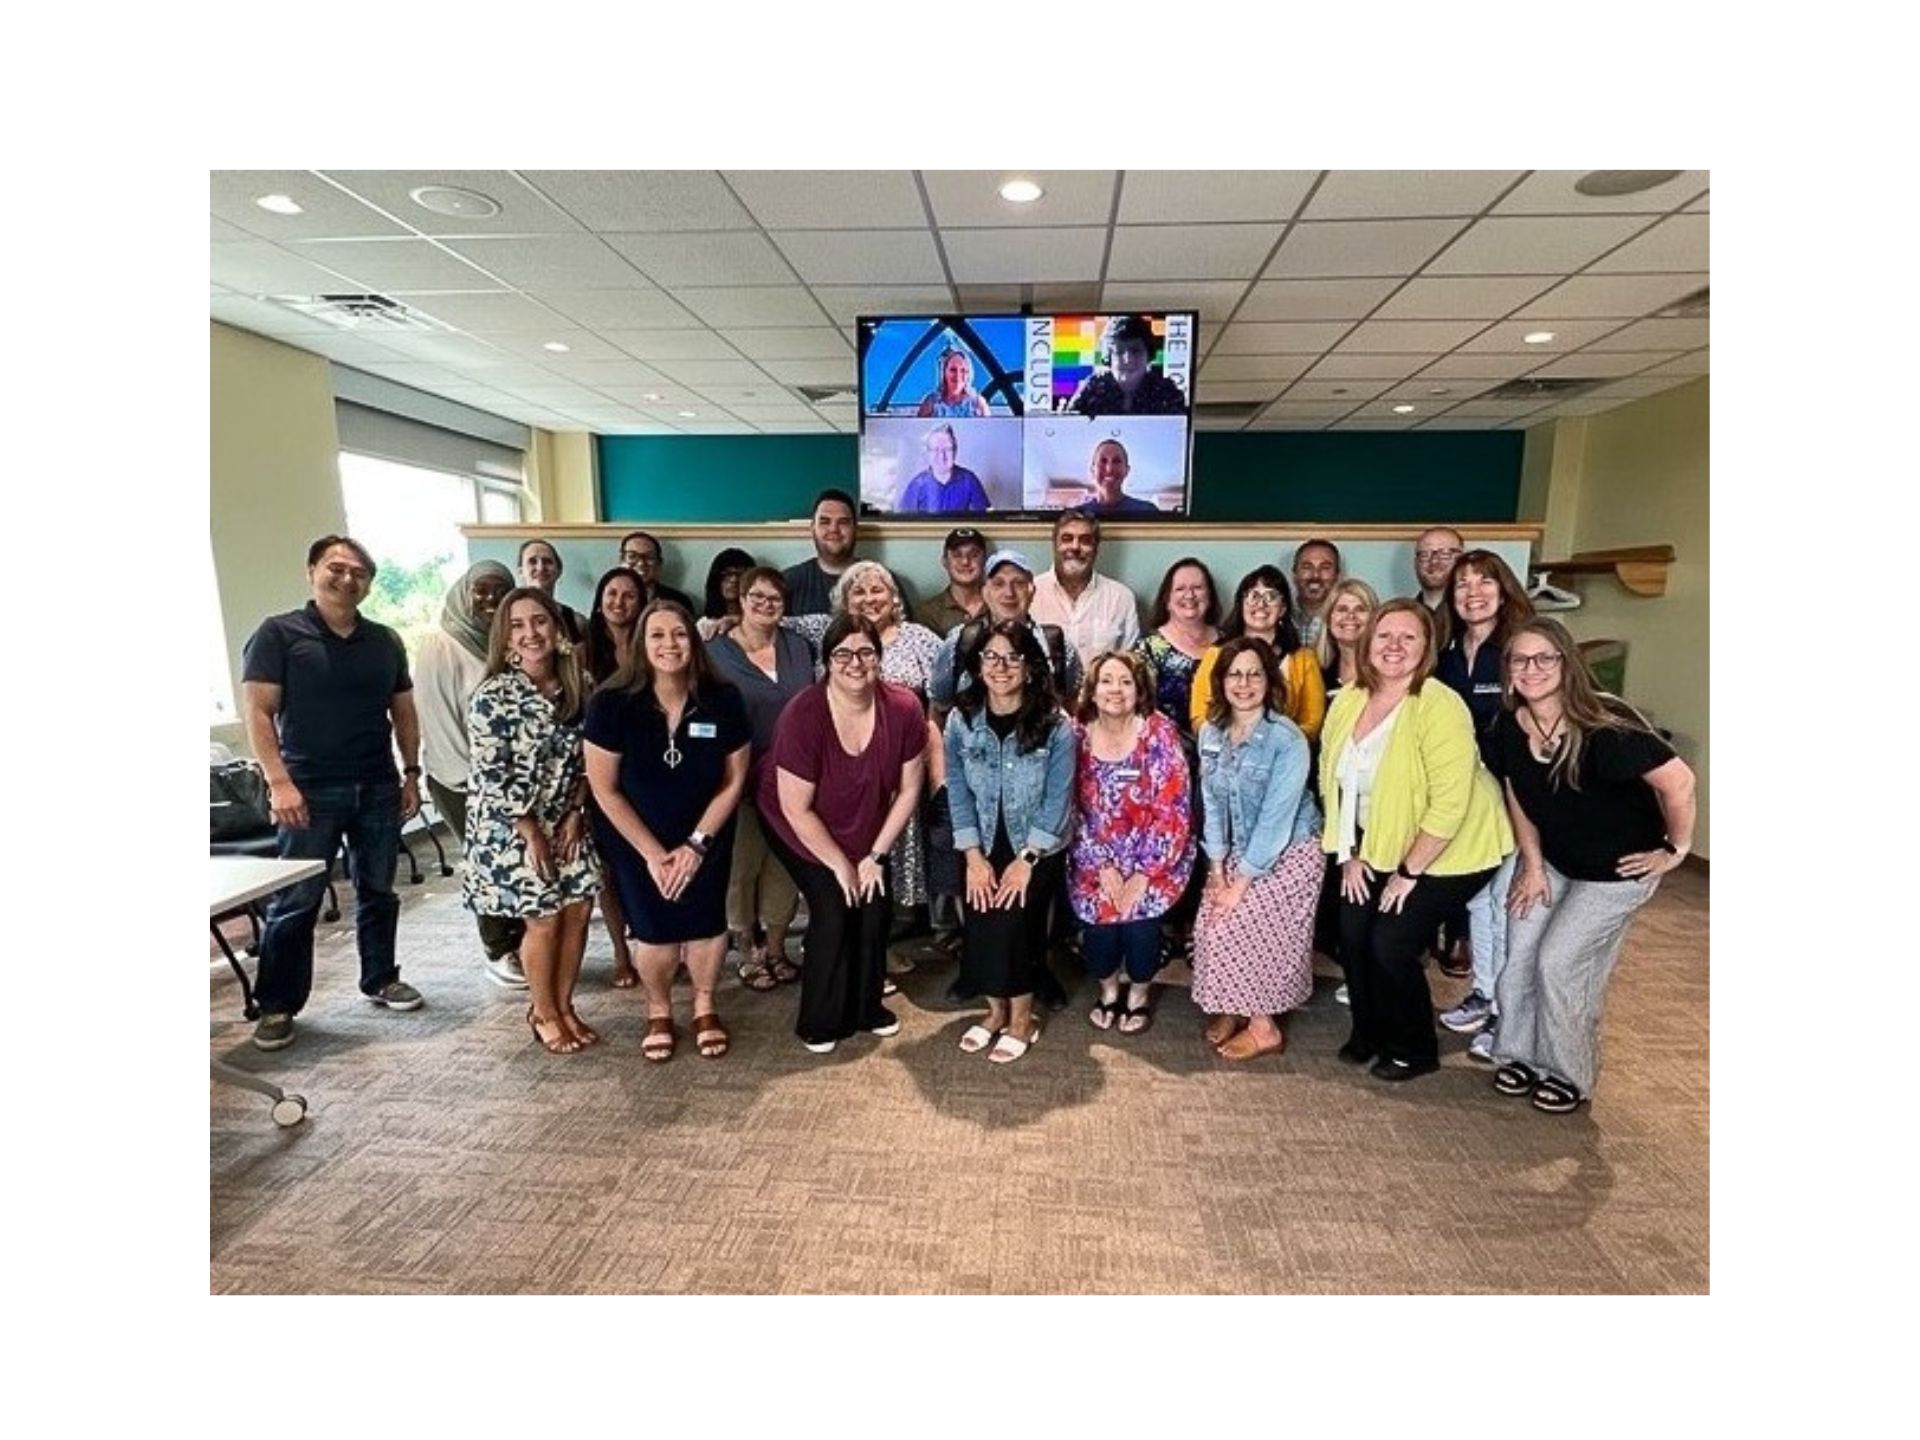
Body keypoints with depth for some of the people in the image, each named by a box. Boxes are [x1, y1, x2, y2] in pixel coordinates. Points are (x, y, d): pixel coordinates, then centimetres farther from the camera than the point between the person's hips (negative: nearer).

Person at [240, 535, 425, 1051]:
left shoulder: (385, 641, 10)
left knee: (378, 891, 12)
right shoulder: (278, 633, -3)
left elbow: (403, 712, 15)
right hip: (311, 791, -4)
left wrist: (411, 772, 8)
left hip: (378, 789, 4)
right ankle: (277, 1006, 14)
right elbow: (258, 712, -8)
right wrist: (279, 782, -16)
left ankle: (380, 980, 27)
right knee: (295, 901, 1)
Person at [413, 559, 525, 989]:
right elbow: (434, 718, -10)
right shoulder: (440, 647, -7)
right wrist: (473, 775, -12)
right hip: (464, 780, -5)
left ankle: (519, 944, 19)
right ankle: (500, 952, 16)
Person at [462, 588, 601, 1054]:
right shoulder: (493, 696, -17)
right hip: (512, 826, -5)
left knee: (578, 910, 5)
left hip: (566, 820, 5)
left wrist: (575, 815, -3)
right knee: (544, 919, 0)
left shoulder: (574, 686, 0)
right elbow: (490, 775, -17)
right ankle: (543, 1013, 22)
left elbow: (583, 759, 6)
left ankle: (564, 1006, 25)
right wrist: (531, 833, -15)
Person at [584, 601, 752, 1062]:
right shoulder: (611, 703, -21)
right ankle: (658, 1013, 34)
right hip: (636, 842, -1)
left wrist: (696, 844, -11)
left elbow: (733, 781, -9)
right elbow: (605, 790, -14)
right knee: (654, 931, 5)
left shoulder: (723, 700, -17)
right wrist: (652, 852, -13)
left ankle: (705, 1008, 32)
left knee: (705, 923, 3)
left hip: (706, 838, 1)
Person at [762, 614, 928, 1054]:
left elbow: (908, 789, -10)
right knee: (834, 911, -12)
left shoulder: (904, 709, -21)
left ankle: (866, 1008, 22)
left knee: (876, 909, -4)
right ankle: (819, 1023, 11)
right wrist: (840, 864, -15)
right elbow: (796, 809, -23)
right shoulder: (803, 716, -30)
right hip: (802, 832, -3)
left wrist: (875, 856, -9)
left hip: (867, 830, 4)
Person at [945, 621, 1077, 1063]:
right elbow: (958, 792, -5)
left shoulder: (1055, 725, -14)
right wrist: (974, 856, -10)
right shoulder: (960, 720, -6)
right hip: (984, 848, 3)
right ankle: (995, 1010, 19)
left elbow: (1058, 799, -13)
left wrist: (1026, 860, -15)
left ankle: (1022, 1018, 10)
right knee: (978, 923, -7)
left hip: (1037, 850, -2)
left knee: (1013, 921, -14)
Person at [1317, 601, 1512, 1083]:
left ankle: (1414, 1049, 18)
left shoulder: (1439, 707, -25)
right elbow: (1332, 780, 2)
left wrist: (1409, 872, -19)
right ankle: (1369, 1030, 25)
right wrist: (1349, 855, 0)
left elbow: (1449, 804, -27)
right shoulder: (1349, 699, -4)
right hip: (1379, 845, 6)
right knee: (1353, 932, -1)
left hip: (1448, 851, -6)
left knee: (1391, 943, -9)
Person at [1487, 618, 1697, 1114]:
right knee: (1518, 954, 3)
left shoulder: (1605, 727, -31)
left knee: (1559, 962, -5)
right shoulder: (1510, 726, -11)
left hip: (1618, 869, -5)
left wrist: (1676, 848, -19)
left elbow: (1678, 780, -32)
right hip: (1554, 861, 6)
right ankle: (1519, 1054, 25)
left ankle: (1570, 1075, 18)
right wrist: (1533, 865, 2)